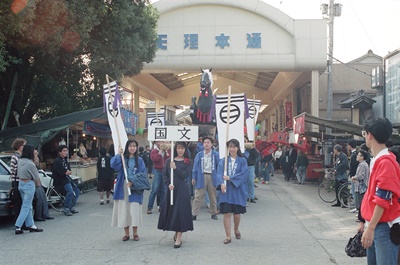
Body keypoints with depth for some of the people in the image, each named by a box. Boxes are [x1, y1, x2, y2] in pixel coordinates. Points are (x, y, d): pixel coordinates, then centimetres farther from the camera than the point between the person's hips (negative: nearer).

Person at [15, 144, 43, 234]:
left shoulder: (20, 161, 2)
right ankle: (18, 227, -5)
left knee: (28, 206, 15)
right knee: (26, 207, -2)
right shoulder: (30, 164, -21)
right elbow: (36, 177, -10)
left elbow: (19, 174, 12)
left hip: (21, 184, 8)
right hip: (28, 185, -8)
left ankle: (31, 225, 20)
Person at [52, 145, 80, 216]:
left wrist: (68, 172, -6)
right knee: (70, 191, -26)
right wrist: (66, 172, -3)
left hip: (67, 178, 10)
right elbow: (61, 173, -21)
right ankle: (66, 209, -15)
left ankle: (71, 207, 15)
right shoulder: (57, 161, -14)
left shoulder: (65, 160, 15)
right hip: (60, 180, -10)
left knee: (76, 191, 5)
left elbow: (69, 169, 16)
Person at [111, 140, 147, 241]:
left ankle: (135, 233, 12)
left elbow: (143, 174, -1)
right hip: (123, 188, 1)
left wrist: (133, 182, -12)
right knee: (123, 210, 3)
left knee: (134, 210, -1)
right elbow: (114, 165, -14)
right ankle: (126, 233, 14)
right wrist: (119, 155, -25)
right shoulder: (122, 158, 4)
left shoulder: (139, 160, 4)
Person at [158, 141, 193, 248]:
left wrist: (175, 168, -17)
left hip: (182, 190, -3)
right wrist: (168, 184, -9)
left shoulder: (188, 162, 2)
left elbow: (185, 175, -9)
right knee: (170, 210, 7)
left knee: (180, 211, -6)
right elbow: (164, 174, 5)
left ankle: (179, 237, -4)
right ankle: (176, 233, 26)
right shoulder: (169, 161, 8)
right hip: (171, 189, 3)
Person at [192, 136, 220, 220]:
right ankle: (194, 214, 0)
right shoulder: (199, 155, 4)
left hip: (212, 177, 0)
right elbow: (195, 167, 5)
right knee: (198, 197, -2)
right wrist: (193, 177, 0)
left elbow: (219, 166, 2)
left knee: (213, 197, 11)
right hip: (201, 177, 0)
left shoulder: (216, 154, 1)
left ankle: (213, 213, 24)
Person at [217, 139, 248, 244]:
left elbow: (243, 174, -9)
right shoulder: (223, 160, 5)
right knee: (227, 213, -4)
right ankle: (228, 236, 3)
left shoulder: (242, 161, 2)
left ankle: (236, 230, 35)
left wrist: (230, 178, -15)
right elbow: (219, 173, -5)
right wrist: (222, 183, -22)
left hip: (238, 190, 0)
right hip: (226, 190, 0)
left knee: (237, 213, 7)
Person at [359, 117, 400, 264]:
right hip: (374, 225, 9)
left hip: (385, 227, -9)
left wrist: (371, 228, -20)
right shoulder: (376, 160, 10)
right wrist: (366, 222, 22)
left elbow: (383, 200, -21)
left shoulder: (386, 162, -18)